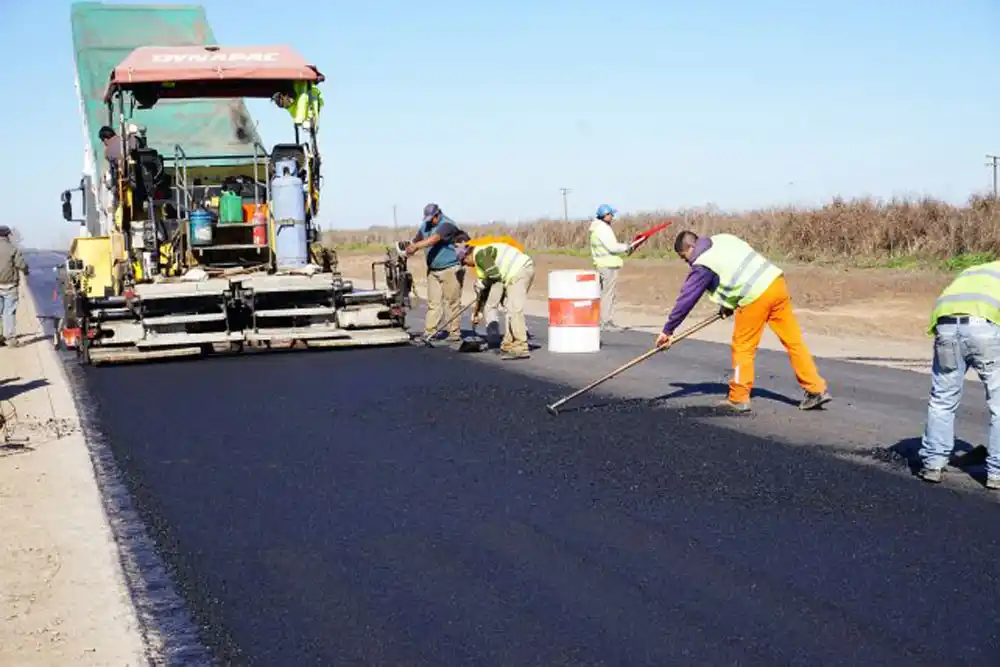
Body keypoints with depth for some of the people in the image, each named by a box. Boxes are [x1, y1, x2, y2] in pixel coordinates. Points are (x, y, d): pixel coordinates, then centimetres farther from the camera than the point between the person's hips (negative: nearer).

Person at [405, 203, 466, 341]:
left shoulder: (447, 224, -14)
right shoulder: (425, 225, 11)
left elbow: (435, 238, -30)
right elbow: (416, 241, 9)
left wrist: (416, 246, -39)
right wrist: (406, 253, -11)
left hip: (451, 269, -7)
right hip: (433, 270, 7)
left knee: (452, 303, -3)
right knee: (433, 303, 3)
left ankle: (455, 333, 2)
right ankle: (429, 332, 3)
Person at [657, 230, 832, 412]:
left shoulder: (702, 266, -2)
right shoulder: (723, 239, 18)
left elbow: (686, 299, 3)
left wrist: (668, 330, 12)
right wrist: (730, 302, 25)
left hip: (755, 297, -7)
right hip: (776, 281, 7)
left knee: (742, 348, 7)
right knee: (794, 340, 9)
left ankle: (739, 398, 13)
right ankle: (817, 390, 11)